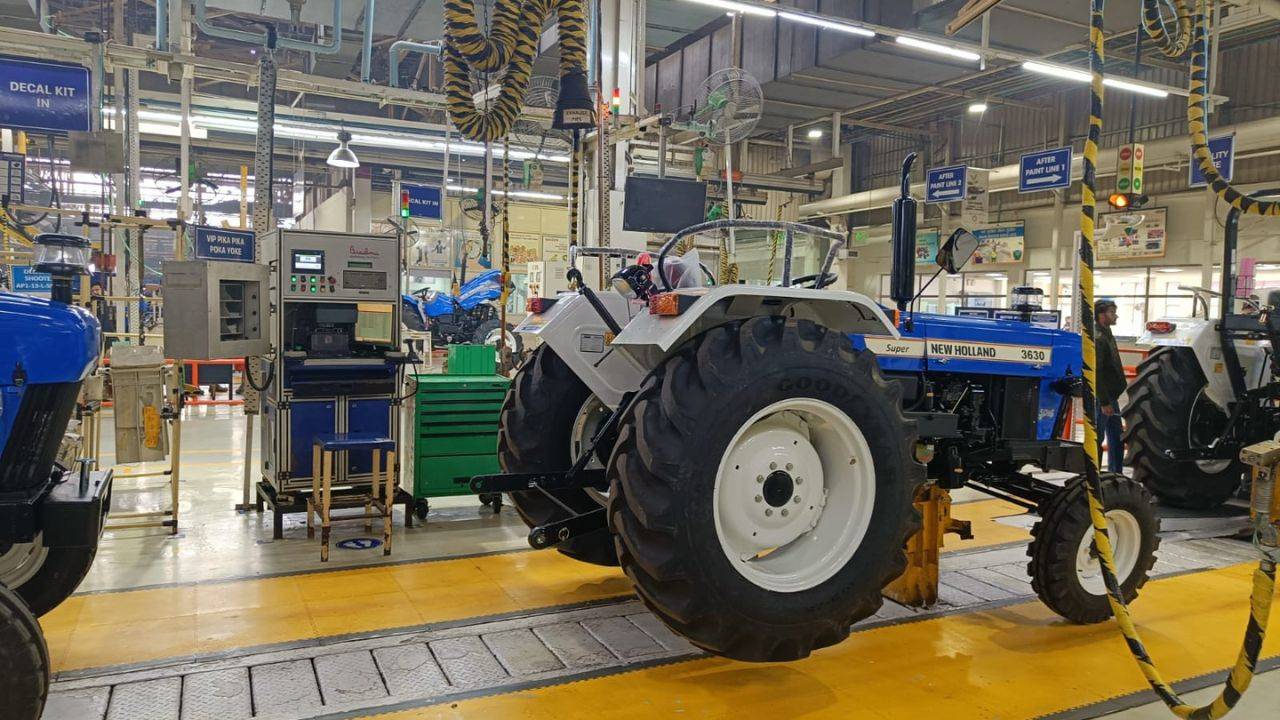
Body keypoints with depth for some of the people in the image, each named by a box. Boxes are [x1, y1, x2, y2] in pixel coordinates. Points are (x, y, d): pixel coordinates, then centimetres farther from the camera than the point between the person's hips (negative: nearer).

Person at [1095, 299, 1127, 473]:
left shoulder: (1107, 336, 16)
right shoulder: (1097, 338, -16)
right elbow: (1096, 373, -22)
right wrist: (1104, 402, -24)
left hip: (1110, 397, 10)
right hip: (1102, 399, -10)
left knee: (1117, 438, 15)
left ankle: (1116, 475, 23)